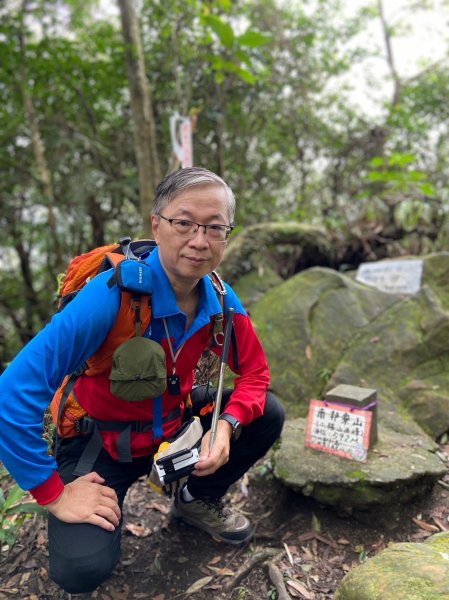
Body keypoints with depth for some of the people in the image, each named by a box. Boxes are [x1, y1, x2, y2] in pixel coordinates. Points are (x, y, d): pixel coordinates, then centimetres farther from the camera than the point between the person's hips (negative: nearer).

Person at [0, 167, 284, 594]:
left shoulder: (220, 301, -15)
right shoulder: (112, 294, -34)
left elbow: (254, 373, -2)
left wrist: (227, 425, -23)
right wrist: (53, 493, -25)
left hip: (172, 421, 5)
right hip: (99, 439, -4)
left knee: (267, 415, -8)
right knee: (83, 568, -22)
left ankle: (198, 499, 16)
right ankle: (108, 503, 14)